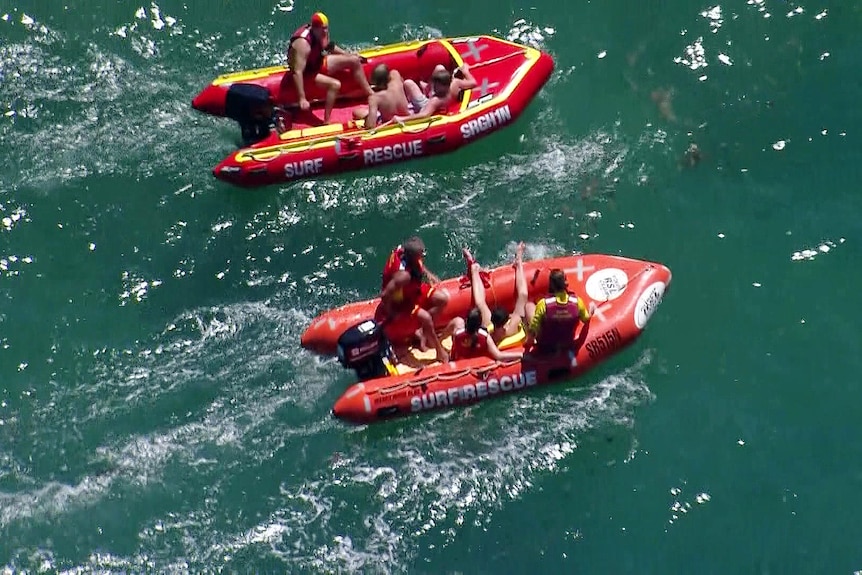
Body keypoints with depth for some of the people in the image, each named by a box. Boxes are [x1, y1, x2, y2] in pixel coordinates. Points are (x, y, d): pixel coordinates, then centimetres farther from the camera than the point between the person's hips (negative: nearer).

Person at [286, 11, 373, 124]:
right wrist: (302, 99, -39)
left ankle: (371, 95, 20)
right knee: (335, 85, -32)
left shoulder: (322, 33, -11)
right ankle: (326, 122, -30)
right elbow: (297, 72, -38)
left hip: (319, 62, 9)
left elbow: (328, 46, 15)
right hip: (307, 73, -9)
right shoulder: (303, 43, -35)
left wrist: (348, 54, 12)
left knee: (355, 61, 5)